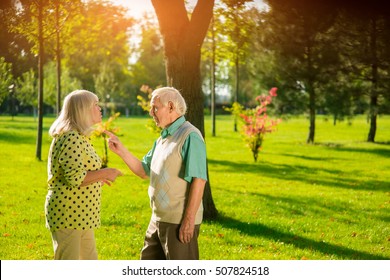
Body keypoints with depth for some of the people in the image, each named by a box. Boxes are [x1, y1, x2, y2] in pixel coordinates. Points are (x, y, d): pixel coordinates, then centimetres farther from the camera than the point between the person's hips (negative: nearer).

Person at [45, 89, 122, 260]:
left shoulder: (78, 136, 15)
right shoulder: (72, 138, -18)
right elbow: (75, 178, -27)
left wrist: (99, 177, 15)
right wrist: (104, 173, -15)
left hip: (81, 214, 11)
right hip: (68, 213, -11)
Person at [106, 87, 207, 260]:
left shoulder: (190, 136, -15)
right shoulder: (162, 138, 14)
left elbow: (199, 179, -20)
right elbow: (144, 171, 19)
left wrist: (189, 220, -22)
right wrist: (121, 151, 6)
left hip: (179, 222, -9)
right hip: (158, 220, 9)